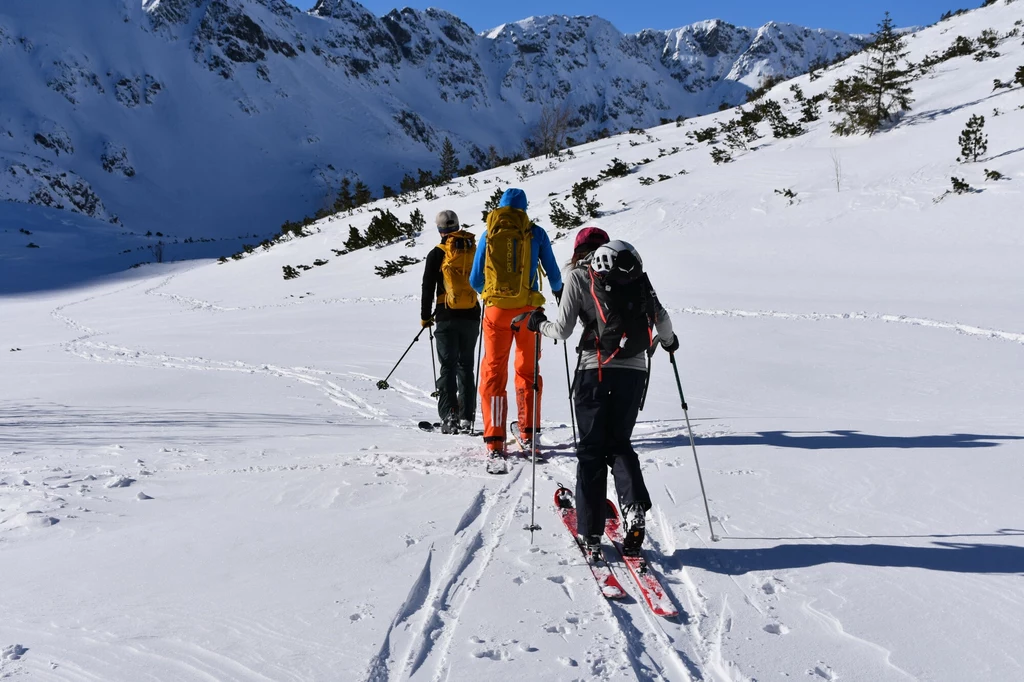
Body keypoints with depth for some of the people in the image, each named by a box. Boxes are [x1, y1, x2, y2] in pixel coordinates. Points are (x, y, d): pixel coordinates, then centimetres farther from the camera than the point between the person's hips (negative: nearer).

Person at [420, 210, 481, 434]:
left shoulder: (437, 254, -3)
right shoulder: (475, 250, 7)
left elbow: (428, 287, -2)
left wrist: (425, 316, 7)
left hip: (447, 317, -3)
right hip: (471, 316, 3)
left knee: (448, 367, -1)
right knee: (466, 366, 10)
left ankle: (450, 417, -9)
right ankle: (467, 417, 10)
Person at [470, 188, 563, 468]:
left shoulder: (489, 234, 5)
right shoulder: (536, 233, 3)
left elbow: (475, 280, 7)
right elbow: (553, 273, 7)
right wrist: (558, 291, 29)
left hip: (496, 309, 0)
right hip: (528, 309, 0)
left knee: (493, 372, 4)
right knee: (527, 370, 15)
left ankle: (495, 441, -2)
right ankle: (529, 433, 15)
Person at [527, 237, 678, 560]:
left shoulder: (578, 276, 3)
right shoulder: (635, 272, 11)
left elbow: (562, 330, -2)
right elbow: (661, 317, 7)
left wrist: (539, 324, 19)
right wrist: (669, 340, 27)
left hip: (596, 370, -3)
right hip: (634, 369, 3)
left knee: (591, 449, 7)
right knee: (620, 443, 16)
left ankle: (590, 535, 6)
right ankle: (634, 508, -7)